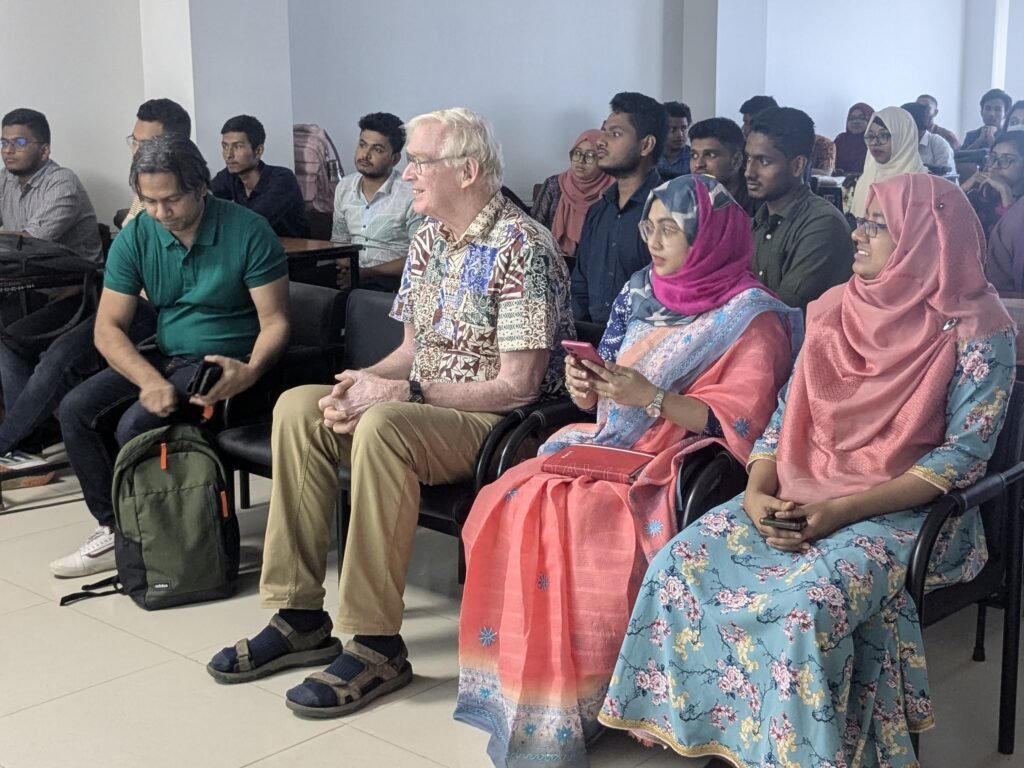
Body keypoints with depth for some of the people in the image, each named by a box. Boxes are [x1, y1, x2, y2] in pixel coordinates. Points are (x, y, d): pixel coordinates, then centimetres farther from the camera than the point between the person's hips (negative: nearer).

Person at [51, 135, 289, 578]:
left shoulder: (248, 231, -14)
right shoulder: (135, 238, -3)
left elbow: (274, 321, -13)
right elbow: (108, 329, -6)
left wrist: (251, 371, -35)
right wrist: (151, 381, -25)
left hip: (225, 363, -5)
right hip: (163, 358, 6)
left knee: (136, 426, -25)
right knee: (76, 408, -13)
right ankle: (113, 528, -4)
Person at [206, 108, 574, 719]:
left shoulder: (523, 248, -16)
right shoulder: (429, 239, 10)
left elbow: (517, 387, -21)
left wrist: (403, 391, -21)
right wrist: (364, 382, -7)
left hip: (500, 424, -8)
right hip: (419, 403, 9)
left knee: (382, 428, -35)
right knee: (298, 407, -10)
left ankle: (378, 646, -26)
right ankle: (301, 615, -7)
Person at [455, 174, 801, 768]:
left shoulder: (750, 317, -4)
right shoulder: (646, 295, 17)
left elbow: (741, 421, -12)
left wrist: (650, 397, -19)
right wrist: (592, 389, 0)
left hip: (676, 469, -7)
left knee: (566, 518, -31)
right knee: (509, 503, -20)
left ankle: (559, 718, -20)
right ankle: (511, 684, -13)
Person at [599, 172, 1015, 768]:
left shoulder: (975, 329, -8)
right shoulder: (834, 309, 9)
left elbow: (966, 451, -13)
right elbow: (787, 413, 11)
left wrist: (843, 510, -21)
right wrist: (757, 491, -9)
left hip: (904, 510, -5)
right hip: (799, 496, 6)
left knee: (807, 603, -34)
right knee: (684, 563, -17)